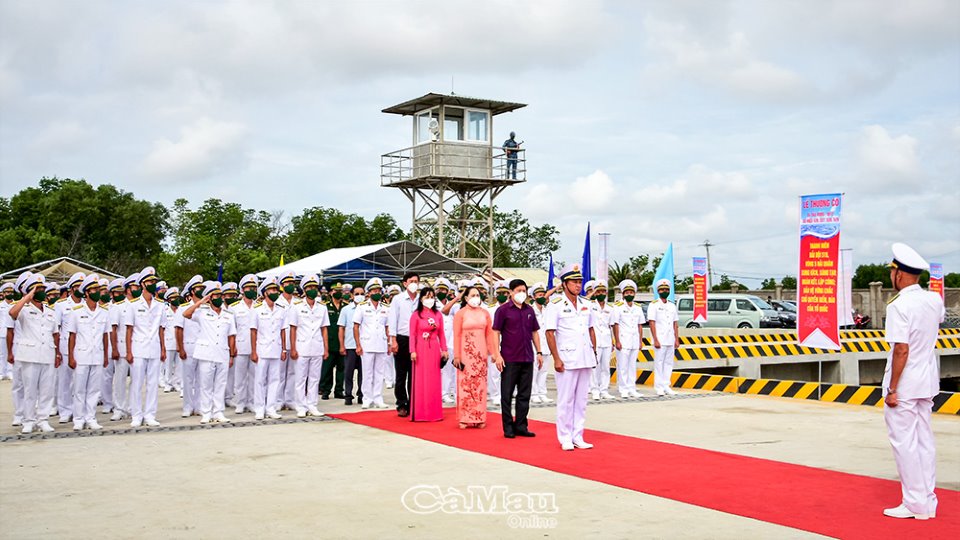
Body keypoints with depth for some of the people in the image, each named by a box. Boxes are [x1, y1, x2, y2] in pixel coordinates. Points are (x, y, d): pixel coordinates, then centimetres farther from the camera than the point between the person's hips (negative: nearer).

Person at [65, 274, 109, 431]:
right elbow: (72, 336, 0)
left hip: (98, 357, 3)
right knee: (79, 390, 2)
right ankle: (78, 420, 9)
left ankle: (91, 419, 12)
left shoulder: (104, 313, 8)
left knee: (94, 390, 5)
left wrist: (106, 356, 10)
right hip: (81, 357, -3)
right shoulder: (77, 312, -1)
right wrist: (70, 357, -5)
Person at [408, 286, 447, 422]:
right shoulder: (416, 314, -4)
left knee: (434, 381, 8)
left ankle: (434, 412, 15)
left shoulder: (438, 314, 7)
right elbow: (412, 334, -6)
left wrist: (444, 349, 4)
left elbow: (441, 333, 8)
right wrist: (413, 351, -12)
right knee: (421, 381, 1)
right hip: (421, 349, -3)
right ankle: (420, 413, 6)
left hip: (434, 349, 4)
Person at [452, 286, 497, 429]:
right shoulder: (460, 313, -1)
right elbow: (457, 335, -5)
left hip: (481, 353, 3)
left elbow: (490, 333, 9)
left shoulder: (485, 313, 9)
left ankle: (479, 417, 10)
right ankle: (464, 418, 3)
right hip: (466, 353, -3)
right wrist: (456, 356, -9)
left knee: (480, 384, 4)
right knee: (465, 384, -2)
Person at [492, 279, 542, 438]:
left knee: (524, 395, 8)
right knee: (507, 394, 2)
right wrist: (497, 354, -14)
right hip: (509, 359, -5)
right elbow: (496, 333, -6)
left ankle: (521, 426, 16)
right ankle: (508, 427, 9)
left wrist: (539, 352, 11)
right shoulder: (503, 310, -4)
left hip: (527, 358, 5)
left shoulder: (529, 310, 11)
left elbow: (535, 332, 17)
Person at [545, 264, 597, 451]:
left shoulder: (585, 305, 12)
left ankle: (577, 437, 15)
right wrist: (556, 359, -14)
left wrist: (594, 352, 12)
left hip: (586, 359, 6)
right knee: (565, 400, 0)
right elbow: (550, 333, -9)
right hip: (567, 360, -5)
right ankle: (565, 438, 8)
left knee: (581, 399, 8)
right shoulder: (556, 305, -5)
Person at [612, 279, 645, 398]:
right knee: (622, 366, -3)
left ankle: (632, 389, 14)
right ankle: (623, 390, 3)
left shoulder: (638, 308, 13)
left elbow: (640, 326, 15)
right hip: (623, 342, -5)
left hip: (635, 342, 5)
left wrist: (641, 341, 10)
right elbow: (615, 325, -4)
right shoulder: (619, 307, -2)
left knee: (633, 366, 8)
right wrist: (617, 341, -9)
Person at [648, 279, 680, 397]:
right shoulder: (654, 305, -2)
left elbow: (675, 324, 15)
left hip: (670, 341, 5)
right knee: (659, 363, -3)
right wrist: (656, 340, -14)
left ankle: (666, 386, 13)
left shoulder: (672, 306, 14)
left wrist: (677, 340, 8)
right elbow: (652, 323, -7)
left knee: (669, 363, 7)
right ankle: (659, 387, 1)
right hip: (660, 341, -5)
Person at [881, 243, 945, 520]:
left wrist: (892, 389, -18)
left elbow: (901, 349, -22)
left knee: (904, 443, -1)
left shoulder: (899, 305, -19)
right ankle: (928, 502, 19)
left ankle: (915, 503, 3)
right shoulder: (933, 299, 4)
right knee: (924, 440, 13)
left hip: (904, 385, -8)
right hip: (927, 382, 8)